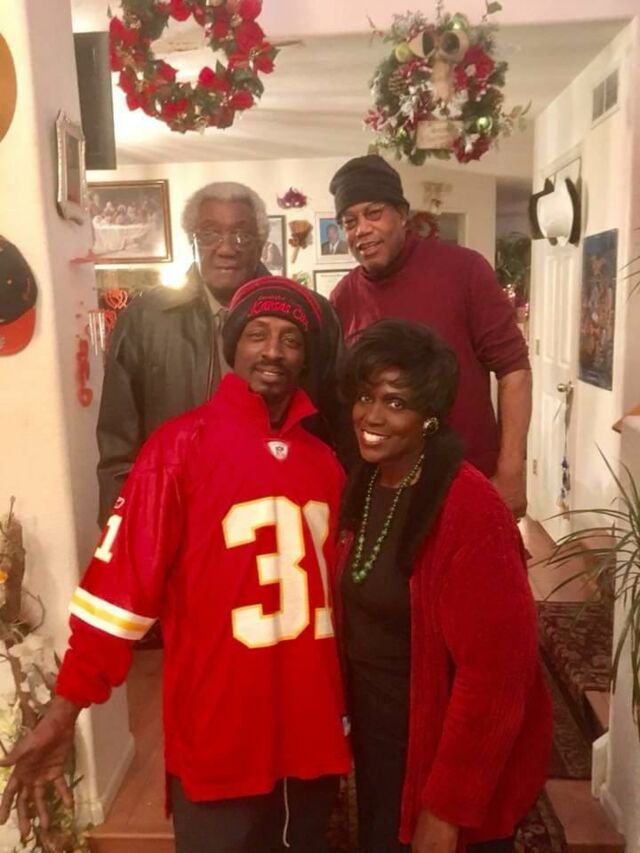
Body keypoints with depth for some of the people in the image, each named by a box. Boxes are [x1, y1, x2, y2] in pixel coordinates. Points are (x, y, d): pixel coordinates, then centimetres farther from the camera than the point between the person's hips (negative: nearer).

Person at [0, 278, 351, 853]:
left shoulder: (327, 454, 2)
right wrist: (64, 712, -17)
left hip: (314, 727, 5)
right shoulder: (181, 446, -12)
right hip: (218, 735, -4)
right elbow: (121, 577, -15)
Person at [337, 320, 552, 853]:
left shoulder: (470, 511, -26)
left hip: (448, 761, -7)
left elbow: (493, 675, -24)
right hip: (375, 743, 7)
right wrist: (348, 717, 7)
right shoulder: (364, 485, -2)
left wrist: (448, 807, -18)